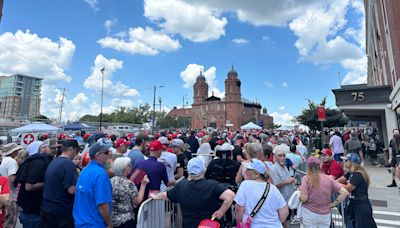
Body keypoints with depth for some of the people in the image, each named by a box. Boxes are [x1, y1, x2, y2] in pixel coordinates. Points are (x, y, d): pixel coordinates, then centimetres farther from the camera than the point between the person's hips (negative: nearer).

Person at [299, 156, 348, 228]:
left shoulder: (306, 178, -13)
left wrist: (299, 191, 3)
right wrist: (334, 204, 2)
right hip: (325, 215, 3)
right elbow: (344, 192, -6)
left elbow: (304, 198, -17)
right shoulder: (329, 179, -4)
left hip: (309, 214, -3)